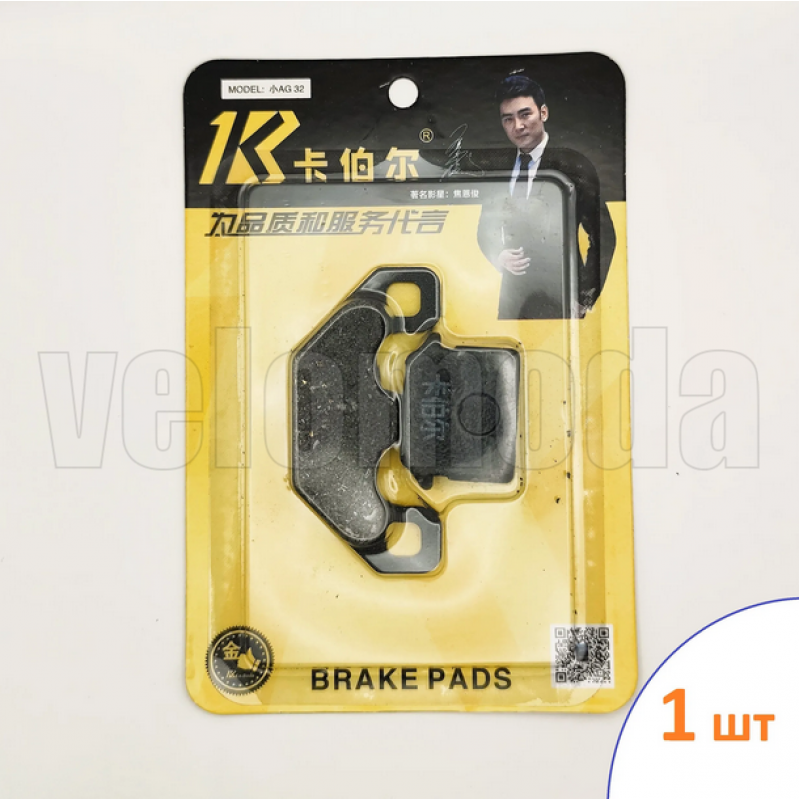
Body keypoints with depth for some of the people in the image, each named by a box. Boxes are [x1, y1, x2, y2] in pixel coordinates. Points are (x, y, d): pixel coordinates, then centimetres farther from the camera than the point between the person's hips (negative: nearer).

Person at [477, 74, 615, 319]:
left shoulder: (573, 165, -8)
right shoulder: (498, 165, 6)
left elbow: (602, 237, -6)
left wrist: (584, 299, -8)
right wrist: (499, 257, -5)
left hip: (558, 299, -4)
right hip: (512, 296, 4)